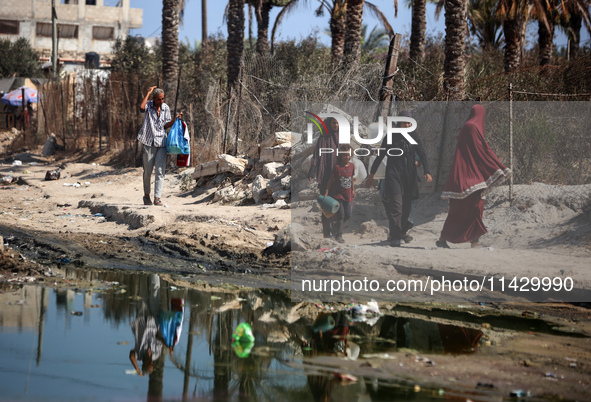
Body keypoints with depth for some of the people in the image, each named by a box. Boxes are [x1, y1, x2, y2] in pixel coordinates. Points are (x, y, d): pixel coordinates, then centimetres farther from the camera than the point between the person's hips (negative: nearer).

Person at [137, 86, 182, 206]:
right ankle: (146, 195, 20)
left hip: (161, 142, 2)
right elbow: (141, 108, -25)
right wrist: (148, 93, -17)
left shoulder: (166, 108, 8)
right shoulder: (148, 105, 0)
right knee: (147, 171, 4)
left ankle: (157, 198, -7)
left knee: (160, 171, -6)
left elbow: (166, 125, 8)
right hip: (149, 142, -2)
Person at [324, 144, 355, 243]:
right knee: (340, 215, -6)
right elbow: (331, 180, -7)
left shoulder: (352, 166, 5)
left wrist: (353, 190, 23)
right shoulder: (337, 167, -12)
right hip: (338, 194, -6)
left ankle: (335, 224, 32)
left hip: (347, 195, 6)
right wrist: (326, 192, -8)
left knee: (348, 215, 6)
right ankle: (338, 235, 5)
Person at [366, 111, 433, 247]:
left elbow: (422, 155, 7)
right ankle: (395, 237, -17)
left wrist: (427, 172, -8)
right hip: (394, 175, -4)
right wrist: (371, 175, 6)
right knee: (396, 205, -15)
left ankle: (402, 231, 30)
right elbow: (380, 156, 5)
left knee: (407, 205, 9)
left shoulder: (414, 136, 8)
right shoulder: (391, 137, -1)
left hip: (410, 176, 4)